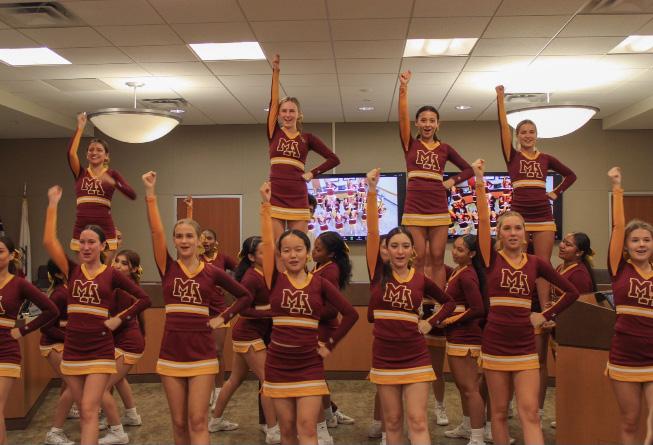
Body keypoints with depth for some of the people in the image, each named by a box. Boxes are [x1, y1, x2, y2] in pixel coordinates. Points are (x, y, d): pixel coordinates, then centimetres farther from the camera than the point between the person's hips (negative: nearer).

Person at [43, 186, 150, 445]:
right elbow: (49, 241, -10)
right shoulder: (72, 270, 3)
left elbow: (144, 299, 1)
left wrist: (120, 319, -6)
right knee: (83, 411, 13)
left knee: (89, 411, -10)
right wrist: (53, 204, -9)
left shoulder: (112, 274, -3)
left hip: (100, 350, -4)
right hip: (72, 349, 4)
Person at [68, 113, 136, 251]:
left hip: (104, 229, -2)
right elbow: (71, 153, -7)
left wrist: (113, 182, -21)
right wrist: (80, 128, -6)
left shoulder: (112, 174, 7)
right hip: (81, 229, 2)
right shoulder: (80, 173, 12)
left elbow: (132, 195, -7)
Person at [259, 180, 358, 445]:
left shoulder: (320, 284, -2)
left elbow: (351, 314, 3)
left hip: (309, 365, -1)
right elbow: (267, 241, -12)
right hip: (278, 365, 1)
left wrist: (330, 344, 1)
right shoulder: (275, 281, -2)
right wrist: (266, 204, -14)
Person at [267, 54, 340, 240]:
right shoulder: (274, 133, 9)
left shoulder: (307, 138, 8)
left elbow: (334, 159, 9)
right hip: (274, 197, 0)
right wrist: (275, 72, -6)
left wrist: (313, 173, 0)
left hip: (298, 198, 0)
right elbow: (273, 101, 0)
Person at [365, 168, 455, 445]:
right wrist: (372, 191, -23)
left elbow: (449, 303, 17)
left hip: (415, 357, -1)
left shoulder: (421, 279, 0)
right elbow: (372, 231, -14)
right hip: (384, 358, 1)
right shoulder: (378, 272, -3)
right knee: (392, 423, 10)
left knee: (417, 422, -4)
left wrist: (431, 323, 1)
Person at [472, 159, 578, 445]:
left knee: (529, 413, -5)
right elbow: (483, 220, -14)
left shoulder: (535, 263, 4)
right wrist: (479, 181, -20)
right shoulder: (492, 259, -1)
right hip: (495, 344, -1)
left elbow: (571, 292, 11)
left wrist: (546, 316, 3)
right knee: (499, 412, 8)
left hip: (525, 345, 1)